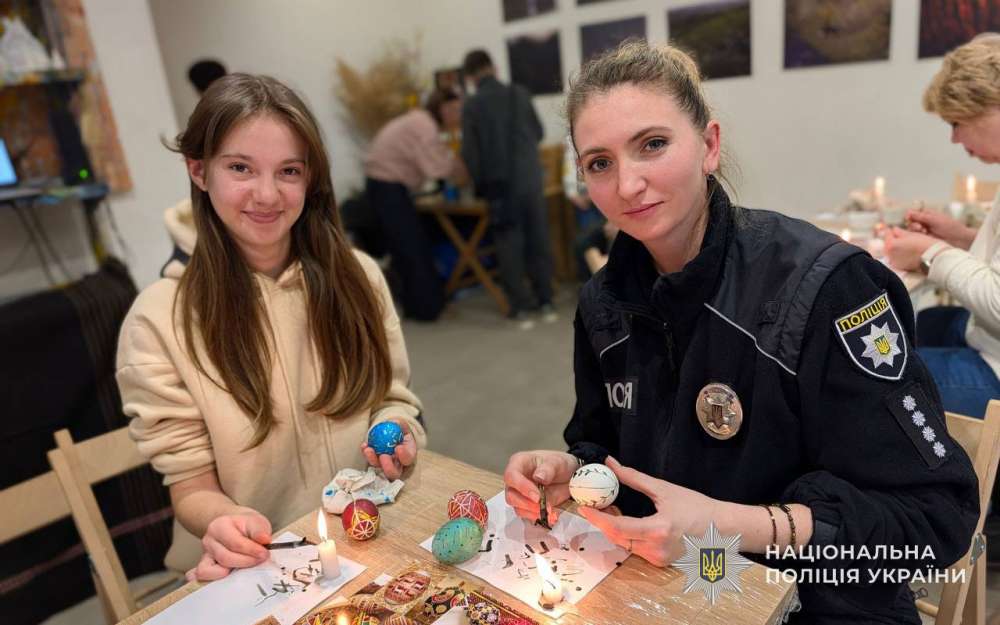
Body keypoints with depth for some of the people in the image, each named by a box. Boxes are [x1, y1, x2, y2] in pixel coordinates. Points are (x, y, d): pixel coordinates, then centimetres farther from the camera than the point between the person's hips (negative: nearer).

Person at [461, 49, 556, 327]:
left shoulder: (472, 105, -5)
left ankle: (521, 307, 7)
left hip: (500, 183, -2)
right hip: (530, 177, 3)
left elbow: (470, 150, -6)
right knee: (538, 239, 11)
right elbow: (538, 132, 12)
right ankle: (546, 301, 16)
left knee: (509, 246, 6)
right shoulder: (519, 93, 2)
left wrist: (480, 184, 5)